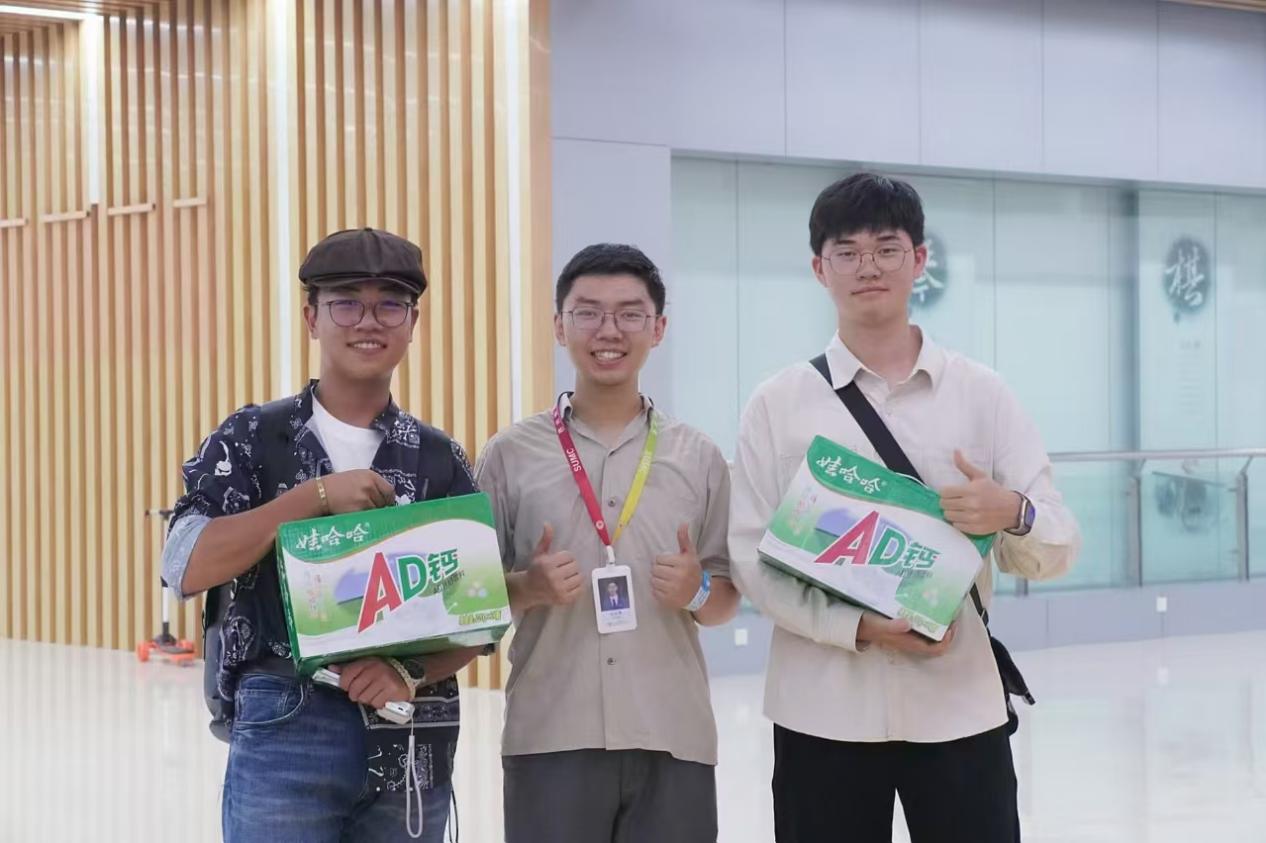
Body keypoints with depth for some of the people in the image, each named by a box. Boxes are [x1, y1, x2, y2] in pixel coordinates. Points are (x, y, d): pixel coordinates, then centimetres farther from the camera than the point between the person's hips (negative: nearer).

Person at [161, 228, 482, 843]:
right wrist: (314, 496, -17)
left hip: (413, 742, 3)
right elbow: (184, 569, -11)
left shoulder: (438, 459, 8)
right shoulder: (254, 439, 1)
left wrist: (412, 673, -13)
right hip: (284, 730, -3)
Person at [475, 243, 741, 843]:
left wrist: (698, 592, -9)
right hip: (550, 738, -1)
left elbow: (727, 601, 13)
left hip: (673, 739, 2)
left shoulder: (699, 458, 9)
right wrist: (529, 588, -12)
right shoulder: (510, 456, 5)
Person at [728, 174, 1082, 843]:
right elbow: (750, 556, -2)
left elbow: (1057, 551, 4)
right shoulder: (778, 405, 3)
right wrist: (858, 628, -15)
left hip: (958, 705, 1)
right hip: (824, 709, 0)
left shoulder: (982, 395, 5)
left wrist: (1013, 514, -19)